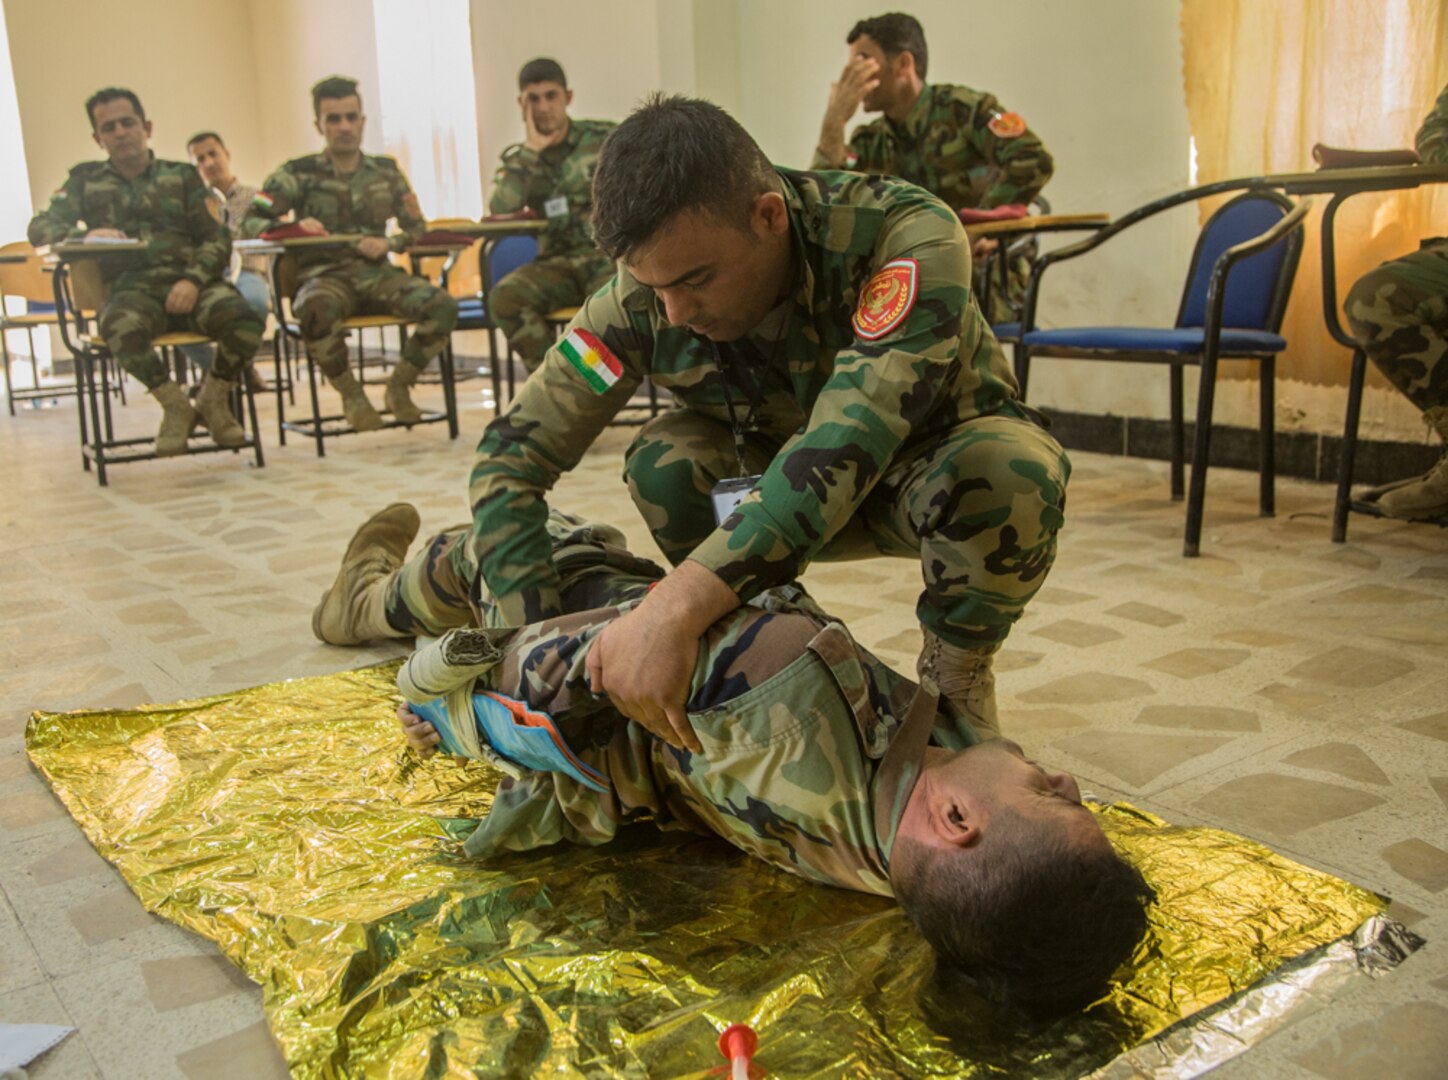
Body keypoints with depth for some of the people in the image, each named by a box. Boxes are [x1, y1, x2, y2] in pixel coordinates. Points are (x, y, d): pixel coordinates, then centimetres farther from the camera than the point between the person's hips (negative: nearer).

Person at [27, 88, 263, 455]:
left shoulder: (183, 177, 18)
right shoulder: (85, 180, 20)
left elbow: (217, 240, 8)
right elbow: (40, 226, 8)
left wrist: (194, 280, -12)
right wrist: (84, 234, -15)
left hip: (188, 283, 1)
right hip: (129, 289, 0)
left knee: (245, 319, -32)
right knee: (120, 326, -38)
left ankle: (213, 400, -3)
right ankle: (174, 405, -12)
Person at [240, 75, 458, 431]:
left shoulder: (386, 171, 16)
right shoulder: (298, 174, 7)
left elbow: (417, 228, 13)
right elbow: (251, 221, 1)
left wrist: (389, 243, -10)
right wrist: (294, 227, -21)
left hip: (376, 273, 3)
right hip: (324, 274, -3)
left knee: (443, 306, -26)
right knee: (317, 308, -41)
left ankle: (399, 386, -3)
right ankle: (351, 395, -15)